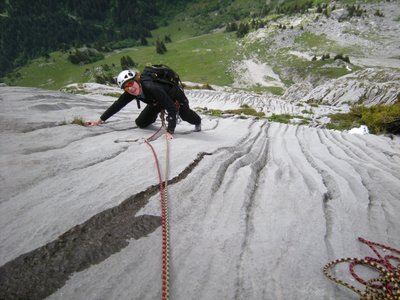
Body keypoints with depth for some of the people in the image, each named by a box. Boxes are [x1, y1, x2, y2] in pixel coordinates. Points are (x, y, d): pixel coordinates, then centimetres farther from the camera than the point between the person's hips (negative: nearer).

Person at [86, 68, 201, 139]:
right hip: (157, 103, 5)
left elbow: (171, 108, -47)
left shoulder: (151, 88, -45)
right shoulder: (130, 93, -26)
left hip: (175, 97, -4)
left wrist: (170, 131, -54)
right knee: (140, 123, 0)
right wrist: (99, 120, -14)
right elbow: (117, 105, -14)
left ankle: (198, 122, 28)